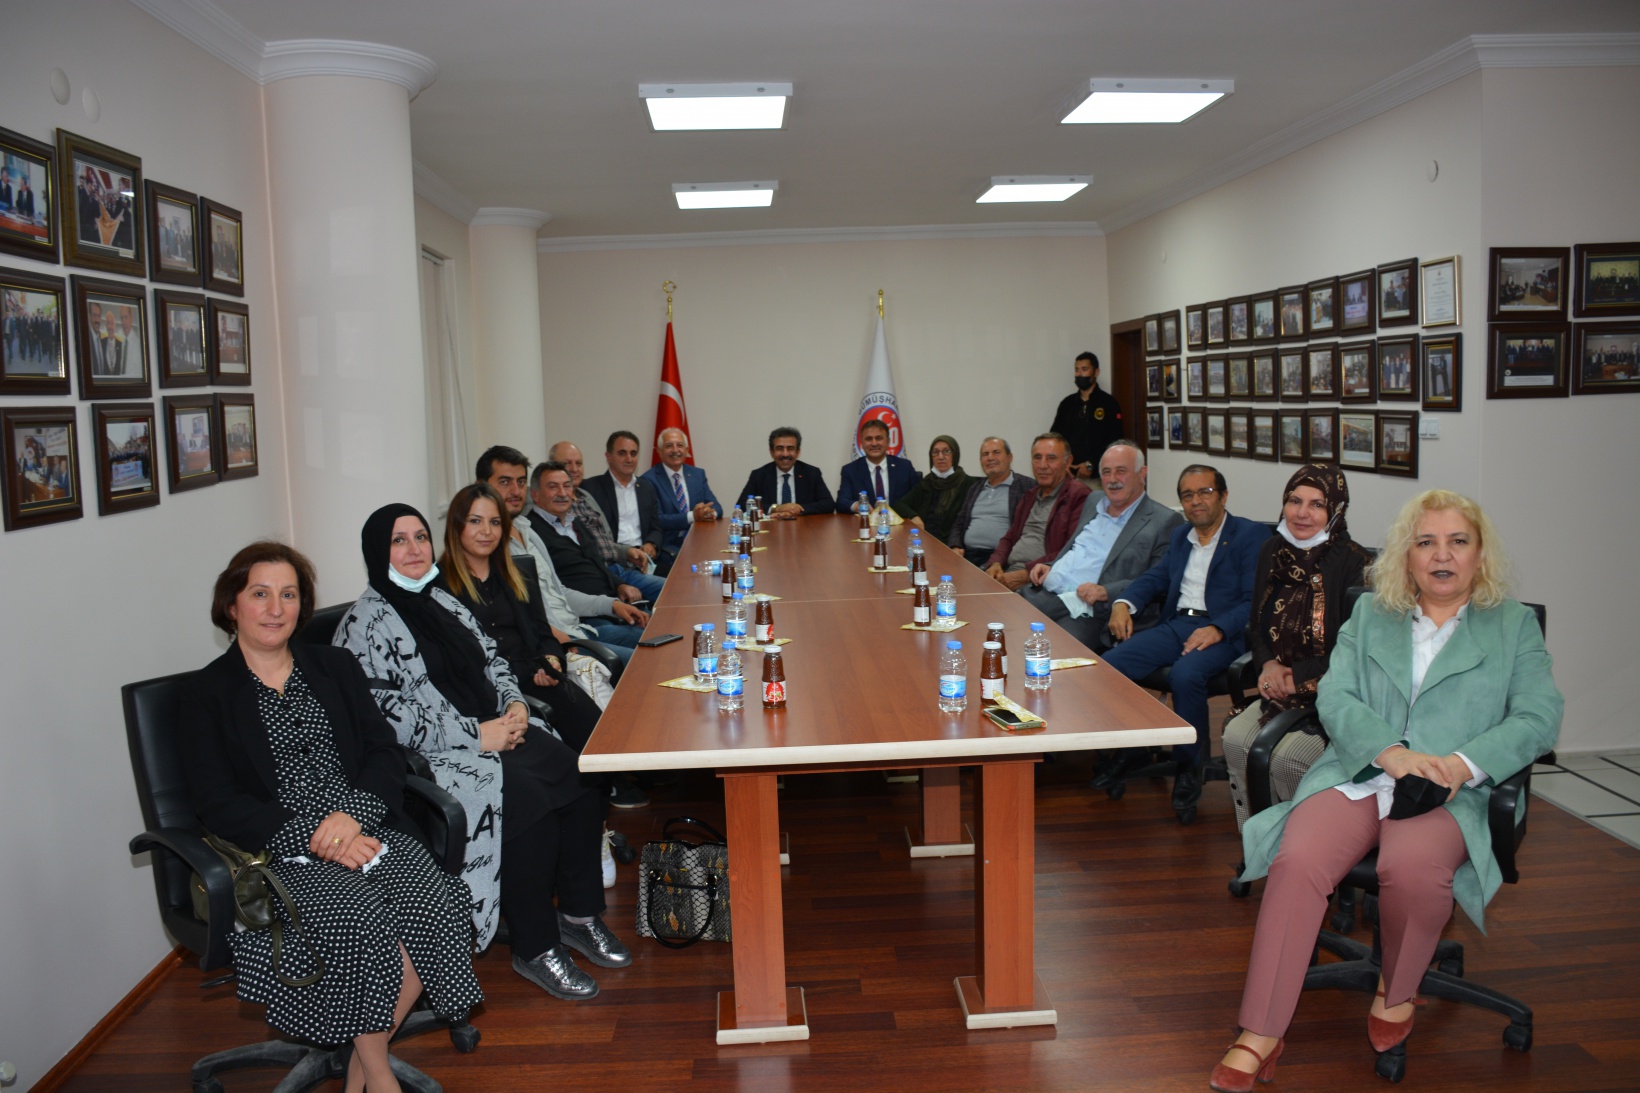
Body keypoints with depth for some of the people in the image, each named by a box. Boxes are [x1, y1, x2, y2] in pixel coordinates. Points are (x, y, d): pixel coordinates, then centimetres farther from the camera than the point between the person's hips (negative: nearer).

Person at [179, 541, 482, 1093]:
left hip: (364, 824, 3)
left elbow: (385, 752, 9)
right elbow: (218, 805, -4)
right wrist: (311, 836, -17)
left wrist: (352, 814, -11)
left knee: (434, 899, -25)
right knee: (361, 918, -31)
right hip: (281, 849, -3)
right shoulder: (205, 695, 6)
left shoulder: (334, 667, 18)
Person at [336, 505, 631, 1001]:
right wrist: (475, 735, -19)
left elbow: (491, 659, 21)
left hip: (491, 730, 8)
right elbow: (386, 716, -16)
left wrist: (515, 704, 0)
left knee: (581, 776, -16)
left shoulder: (442, 601, 18)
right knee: (528, 797, -31)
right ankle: (534, 949, -17)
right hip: (429, 758, -7)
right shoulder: (365, 623, -7)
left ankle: (579, 916, -2)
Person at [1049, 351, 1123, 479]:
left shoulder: (1109, 403, 2)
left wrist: (1091, 464, -13)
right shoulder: (1067, 403, 14)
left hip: (1096, 475, -3)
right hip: (1068, 474, 3)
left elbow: (1114, 441, -5)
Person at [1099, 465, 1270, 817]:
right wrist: (1123, 603, 0)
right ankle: (1123, 749, 2)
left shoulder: (1252, 535, 2)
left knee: (1186, 675, -36)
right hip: (1174, 626, 6)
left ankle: (1188, 768, -17)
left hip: (1221, 633, -6)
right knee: (1108, 665, -17)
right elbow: (1154, 578, 22)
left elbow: (1254, 601, -8)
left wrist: (1218, 629, -24)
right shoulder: (1179, 537, 24)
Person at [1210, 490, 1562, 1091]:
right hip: (1356, 776, 2)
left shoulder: (1515, 625, 17)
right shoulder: (1369, 613, 20)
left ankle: (1396, 993, -3)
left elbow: (1537, 719, 4)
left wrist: (1462, 764, -14)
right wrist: (1390, 751, -13)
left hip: (1450, 794, -1)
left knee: (1412, 869, -35)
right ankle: (1260, 1037, -23)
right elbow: (1334, 697, 7)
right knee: (1297, 862, -29)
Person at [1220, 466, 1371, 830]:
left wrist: (1297, 677, -15)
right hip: (1283, 689, 6)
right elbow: (1257, 627, 15)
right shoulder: (1272, 551, 7)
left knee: (1286, 754, -26)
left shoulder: (1351, 561, -10)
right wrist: (1269, 665, -4)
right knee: (1236, 738, -19)